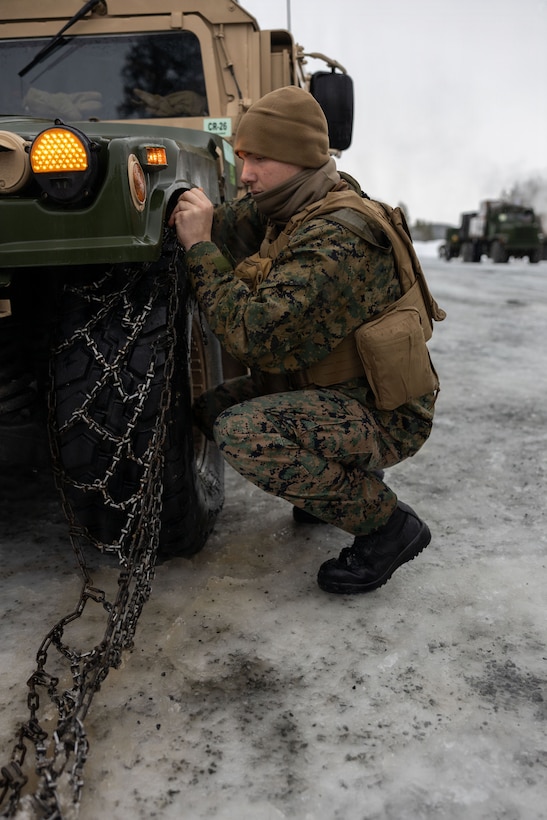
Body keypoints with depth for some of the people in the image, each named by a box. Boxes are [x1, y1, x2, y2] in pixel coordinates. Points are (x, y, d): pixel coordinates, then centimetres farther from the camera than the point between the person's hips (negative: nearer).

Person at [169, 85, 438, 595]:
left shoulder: (335, 242, -29)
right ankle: (334, 482, 21)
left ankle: (387, 524, -12)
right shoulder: (290, 207, 3)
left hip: (385, 414, -10)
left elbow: (253, 334, -33)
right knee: (211, 409, 10)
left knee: (242, 433, -31)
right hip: (326, 387, 10)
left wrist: (199, 247, -25)